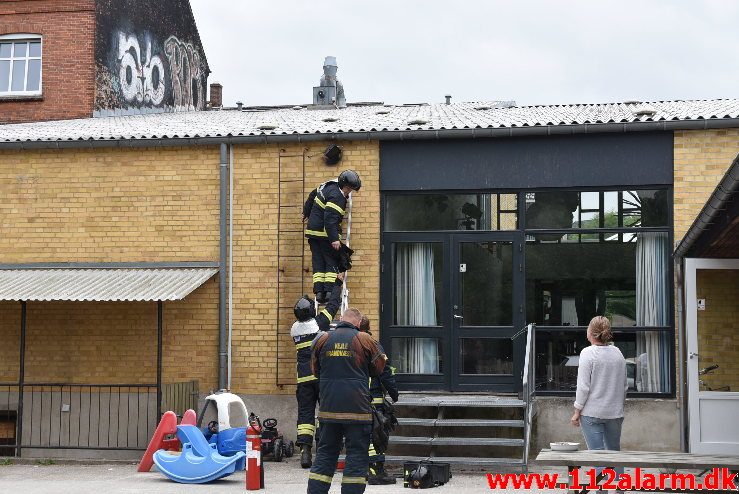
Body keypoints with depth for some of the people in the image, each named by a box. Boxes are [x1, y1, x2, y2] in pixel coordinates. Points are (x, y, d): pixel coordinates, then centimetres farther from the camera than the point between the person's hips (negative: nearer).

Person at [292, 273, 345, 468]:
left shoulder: (295, 328, 7)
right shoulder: (319, 322, -4)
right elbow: (333, 304, 8)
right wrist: (338, 283, 21)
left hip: (304, 379, 3)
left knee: (305, 413, 3)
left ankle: (304, 449, -9)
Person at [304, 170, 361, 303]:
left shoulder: (327, 186, 11)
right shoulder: (337, 197, -19)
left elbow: (312, 196, 29)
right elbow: (330, 219, -27)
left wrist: (307, 212, 44)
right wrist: (334, 239, -28)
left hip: (313, 231, 9)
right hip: (325, 234, -9)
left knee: (318, 263, 7)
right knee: (332, 264, -1)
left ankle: (319, 291, 1)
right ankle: (329, 291, -10)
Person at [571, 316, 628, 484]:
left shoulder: (588, 353, -11)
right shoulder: (618, 353, 5)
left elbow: (583, 386, -13)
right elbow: (624, 385, 12)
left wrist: (577, 412, -6)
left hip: (592, 413, -5)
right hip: (615, 413, 5)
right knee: (615, 452, 15)